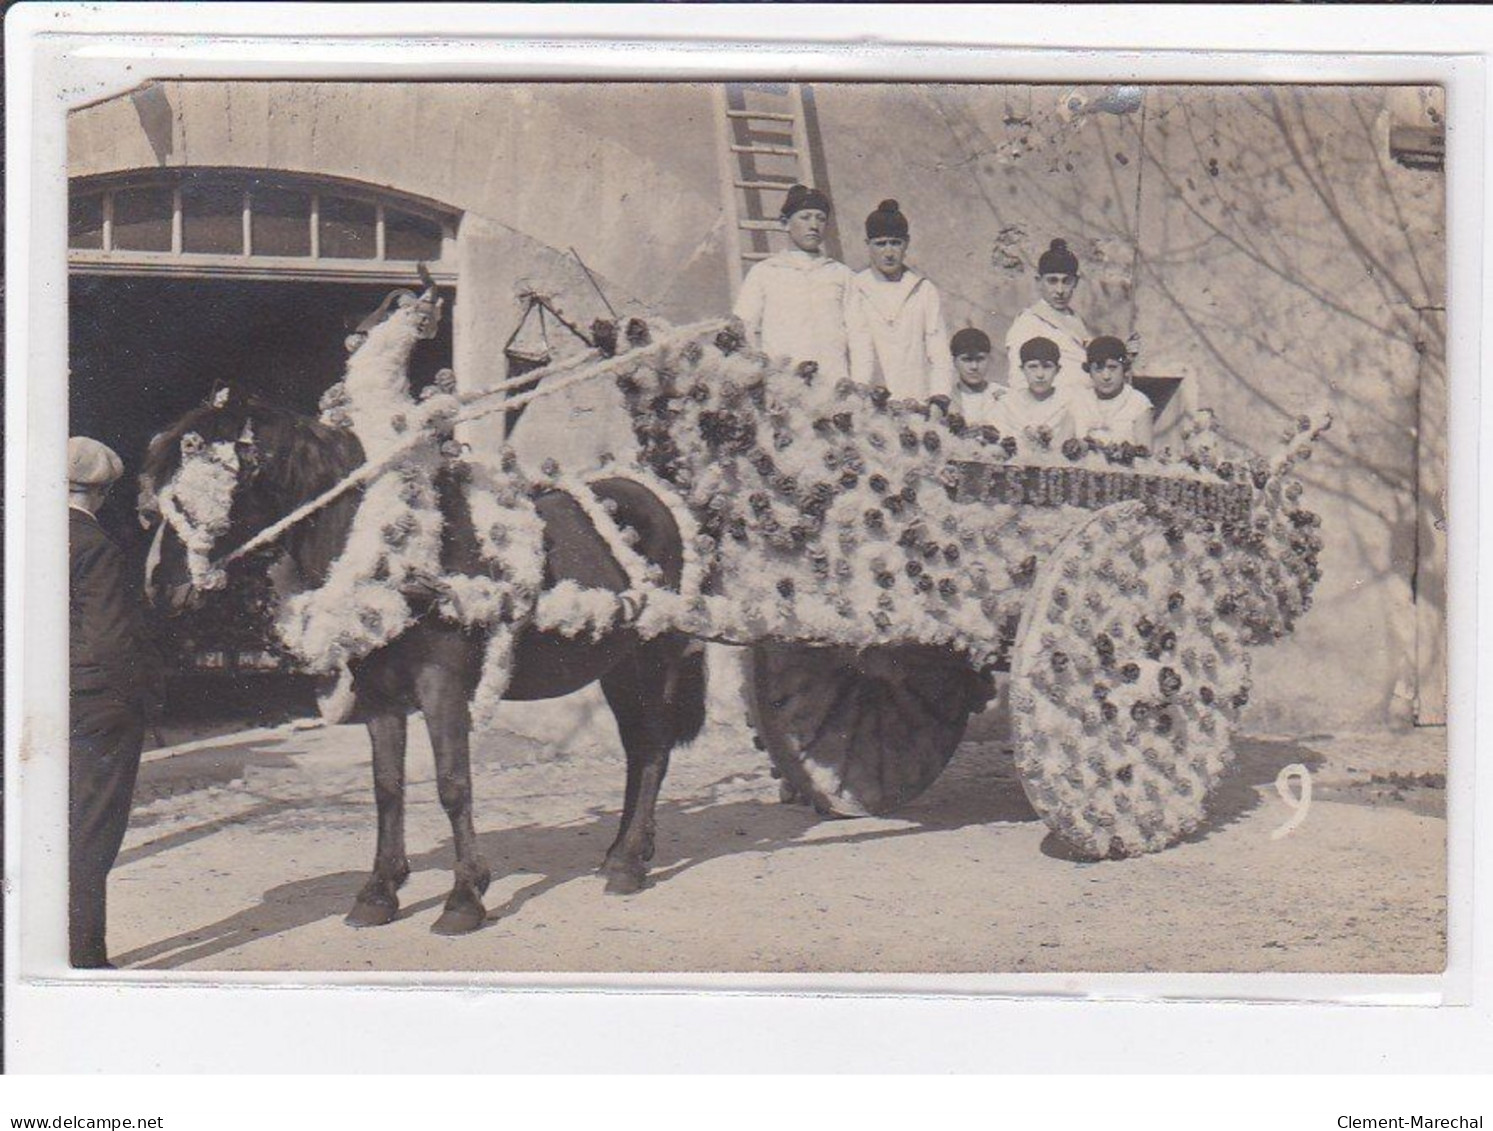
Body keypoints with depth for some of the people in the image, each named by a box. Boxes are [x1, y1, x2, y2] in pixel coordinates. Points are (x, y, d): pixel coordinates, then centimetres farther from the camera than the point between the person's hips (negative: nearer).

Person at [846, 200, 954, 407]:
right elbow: (859, 351, -4)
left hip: (919, 401, 2)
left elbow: (939, 351, 8)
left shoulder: (925, 291, 14)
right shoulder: (856, 290, 7)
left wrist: (940, 395, -8)